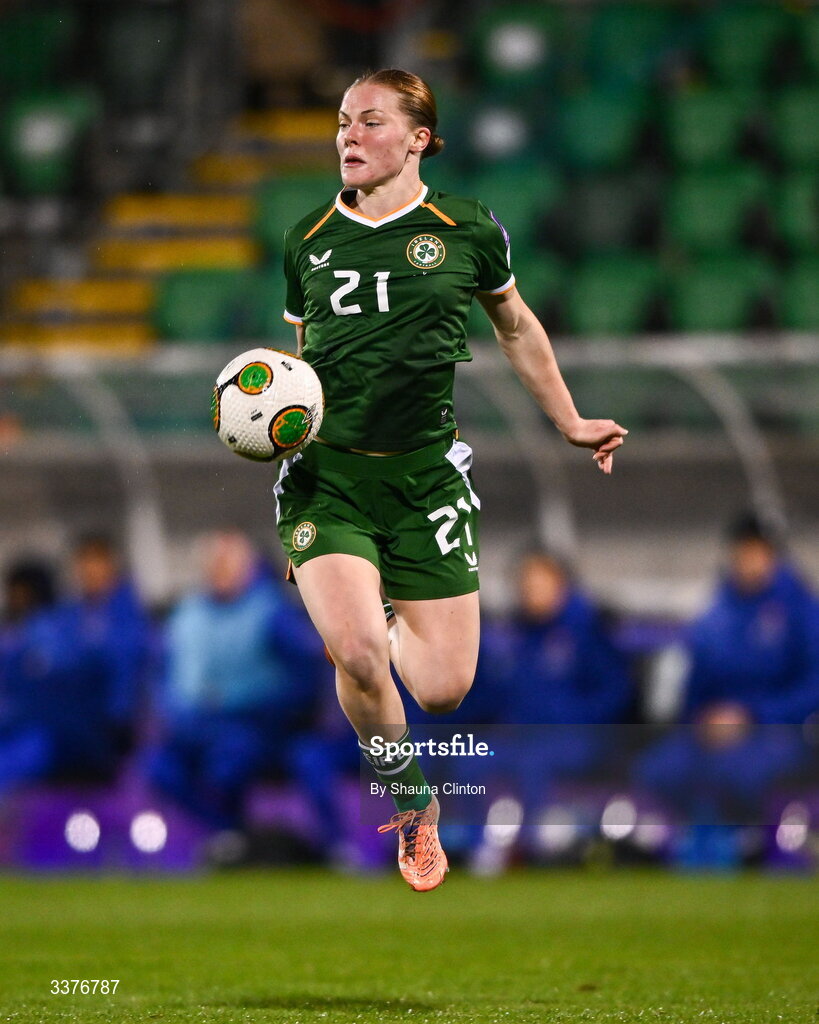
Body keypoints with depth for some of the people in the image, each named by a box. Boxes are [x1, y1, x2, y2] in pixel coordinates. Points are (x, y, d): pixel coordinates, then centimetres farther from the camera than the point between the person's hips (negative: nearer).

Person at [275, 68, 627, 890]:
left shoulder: (467, 232, 1)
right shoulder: (307, 241, 5)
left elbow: (515, 328, 18)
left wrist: (570, 423, 24)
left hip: (425, 476, 0)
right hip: (326, 475, 0)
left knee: (442, 689, -4)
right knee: (356, 653, -24)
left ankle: (396, 628, 37)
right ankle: (408, 799, 7)